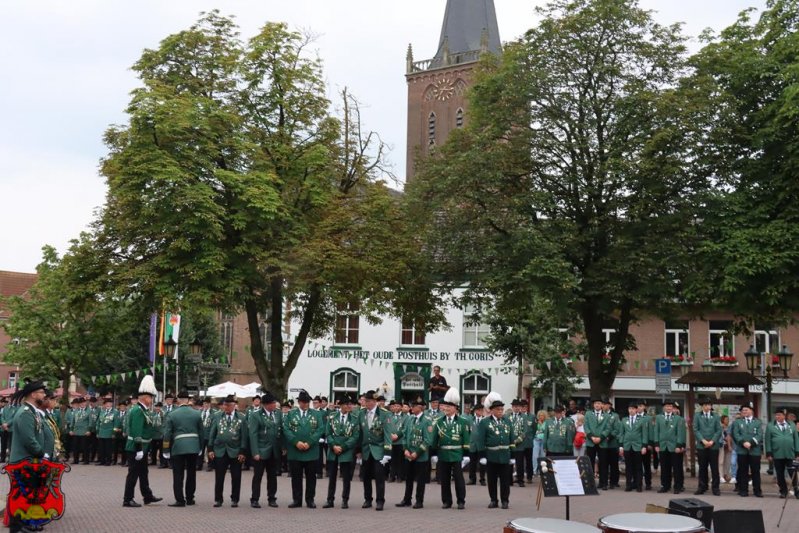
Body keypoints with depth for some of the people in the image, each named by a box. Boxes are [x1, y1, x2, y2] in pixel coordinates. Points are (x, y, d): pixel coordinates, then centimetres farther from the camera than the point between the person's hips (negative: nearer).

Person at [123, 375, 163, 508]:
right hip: (135, 448, -10)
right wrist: (139, 449, -25)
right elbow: (137, 432, -24)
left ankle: (148, 496, 26)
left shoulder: (144, 410, 12)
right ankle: (128, 500, 3)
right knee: (133, 473, -3)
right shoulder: (138, 411, -19)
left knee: (143, 473, 17)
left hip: (142, 448, 10)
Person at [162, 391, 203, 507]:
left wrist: (166, 450, 2)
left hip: (178, 448, -2)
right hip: (194, 447, 3)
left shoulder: (172, 415, -3)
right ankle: (190, 499, 18)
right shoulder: (196, 414, 3)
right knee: (191, 474, 12)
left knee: (178, 475, 3)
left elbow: (167, 434, -4)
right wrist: (200, 448, 16)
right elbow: (201, 432, 7)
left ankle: (180, 500, -1)